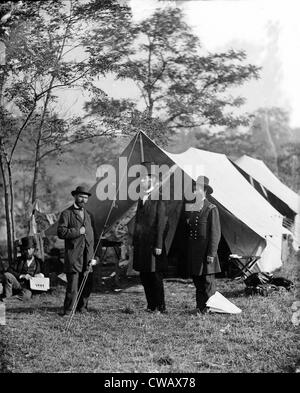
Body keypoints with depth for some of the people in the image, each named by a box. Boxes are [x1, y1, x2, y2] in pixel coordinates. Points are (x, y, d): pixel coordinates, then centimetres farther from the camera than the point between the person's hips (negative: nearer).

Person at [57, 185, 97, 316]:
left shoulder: (89, 215, 19)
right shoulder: (67, 213, 2)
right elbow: (61, 232, -9)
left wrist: (93, 256, 13)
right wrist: (78, 231, -12)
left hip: (87, 256, 5)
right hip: (73, 255, -5)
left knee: (87, 284, 4)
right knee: (72, 284, -6)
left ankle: (82, 307, 17)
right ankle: (68, 310, 1)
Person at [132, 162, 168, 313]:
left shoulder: (158, 200, -9)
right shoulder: (141, 199, 14)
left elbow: (161, 224, -12)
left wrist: (158, 245, -15)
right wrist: (134, 242, 14)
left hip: (152, 243, -7)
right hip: (141, 244, 7)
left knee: (155, 276, -2)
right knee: (144, 276, 11)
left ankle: (160, 306, 8)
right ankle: (151, 305, 20)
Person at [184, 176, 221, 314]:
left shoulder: (211, 209, -8)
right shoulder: (189, 208, 11)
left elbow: (215, 233, -10)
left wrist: (211, 253, -15)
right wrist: (186, 250, 10)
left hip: (205, 250, -6)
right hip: (192, 251, 6)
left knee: (208, 281, 0)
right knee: (197, 281, 13)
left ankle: (208, 308, 8)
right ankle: (199, 307, 21)